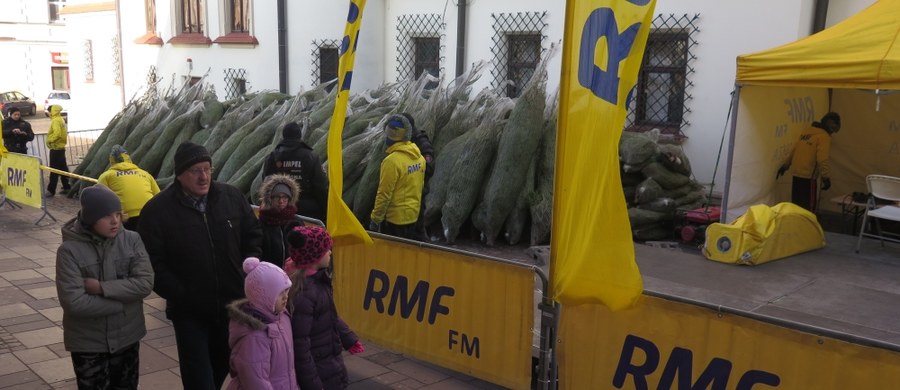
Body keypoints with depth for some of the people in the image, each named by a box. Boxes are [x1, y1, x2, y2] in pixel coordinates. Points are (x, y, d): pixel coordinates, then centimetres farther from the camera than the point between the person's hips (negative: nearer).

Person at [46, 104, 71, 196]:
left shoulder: (56, 121, -15)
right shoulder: (61, 120, 14)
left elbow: (57, 133, -28)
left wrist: (49, 140, -16)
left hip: (55, 148, -10)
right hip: (61, 147, 10)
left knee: (54, 170, -7)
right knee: (63, 168, 13)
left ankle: (51, 190, -5)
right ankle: (67, 187, 18)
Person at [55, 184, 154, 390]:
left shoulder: (132, 240, -7)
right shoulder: (70, 250, -15)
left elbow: (145, 283, -14)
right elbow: (73, 302, -21)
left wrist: (101, 287, -21)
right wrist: (123, 301, -17)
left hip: (127, 337, 3)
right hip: (88, 343, -3)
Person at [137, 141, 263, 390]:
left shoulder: (232, 197, -3)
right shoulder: (157, 210, -12)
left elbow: (253, 235, 9)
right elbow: (152, 263, -11)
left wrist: (248, 273, -1)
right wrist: (179, 295, -15)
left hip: (231, 304, 3)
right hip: (189, 310, -3)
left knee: (223, 364, 21)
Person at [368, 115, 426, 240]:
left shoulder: (392, 161, -22)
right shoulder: (419, 157, 2)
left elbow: (384, 195, -19)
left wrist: (375, 219, -11)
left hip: (395, 218, -8)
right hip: (413, 215, 8)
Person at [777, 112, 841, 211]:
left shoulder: (807, 131, 13)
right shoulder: (824, 136, -11)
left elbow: (794, 150, 18)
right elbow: (822, 159, -20)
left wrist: (786, 166, 25)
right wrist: (826, 178, -16)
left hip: (796, 173, 8)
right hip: (808, 176, -8)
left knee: (797, 204, 14)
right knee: (808, 207, -2)